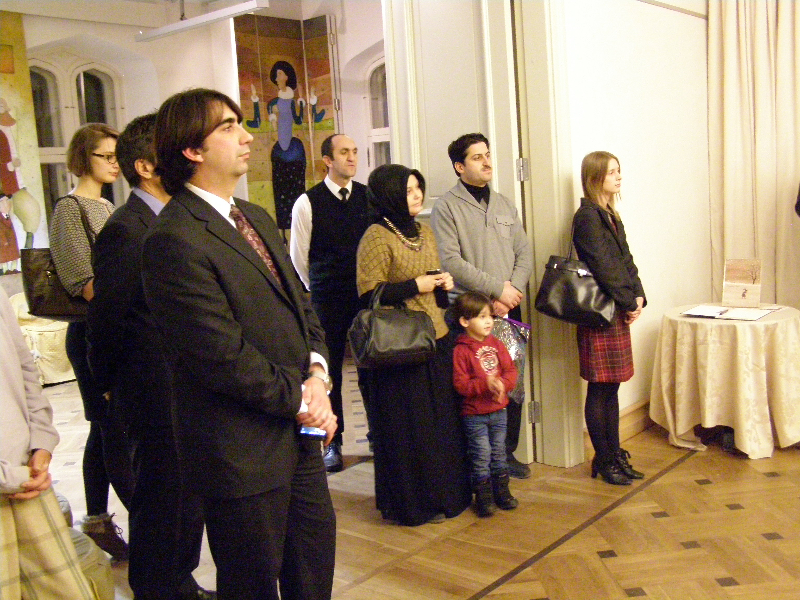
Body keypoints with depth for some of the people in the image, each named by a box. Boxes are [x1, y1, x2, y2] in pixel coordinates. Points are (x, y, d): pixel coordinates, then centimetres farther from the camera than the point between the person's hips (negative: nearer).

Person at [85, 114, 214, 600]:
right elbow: (105, 319, -14)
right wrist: (109, 383, -2)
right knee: (160, 494, 8)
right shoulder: (126, 231, -18)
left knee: (188, 490, 19)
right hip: (155, 392, -8)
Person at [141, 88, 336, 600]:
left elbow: (302, 305, 13)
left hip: (298, 433, 8)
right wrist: (299, 400, -12)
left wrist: (317, 372, -4)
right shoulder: (175, 240, -19)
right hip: (244, 451, -8)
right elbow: (224, 357, -23)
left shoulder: (258, 218, 11)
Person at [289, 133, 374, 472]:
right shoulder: (308, 203, -3)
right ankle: (332, 442, 18)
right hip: (327, 300, -2)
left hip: (367, 296, 2)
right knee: (329, 369, 5)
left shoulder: (370, 197, 3)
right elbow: (298, 256, 6)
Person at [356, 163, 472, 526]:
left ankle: (446, 492, 28)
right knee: (410, 427, 2)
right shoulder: (377, 237, -12)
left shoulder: (424, 231, 13)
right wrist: (416, 285, -17)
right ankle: (413, 503, 17)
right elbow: (369, 295, -18)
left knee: (444, 420, 12)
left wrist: (442, 283, 4)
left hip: (436, 338, 8)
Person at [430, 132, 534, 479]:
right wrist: (497, 289, -15)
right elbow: (451, 261, -14)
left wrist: (513, 288, -6)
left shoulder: (504, 204, 17)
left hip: (509, 308, 6)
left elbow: (524, 252, 12)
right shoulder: (446, 208, -3)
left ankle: (506, 452, 22)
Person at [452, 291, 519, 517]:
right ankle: (484, 498, 11)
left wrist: (503, 384, -18)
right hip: (474, 414, -5)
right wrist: (485, 384, -28)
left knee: (499, 452, 15)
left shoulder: (496, 344, 4)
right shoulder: (461, 351, -13)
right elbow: (460, 384, -18)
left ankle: (502, 492, 27)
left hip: (498, 410, 5)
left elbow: (511, 370, 2)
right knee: (481, 456, 0)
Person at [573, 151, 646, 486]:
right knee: (599, 389, 1)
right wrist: (630, 303, -11)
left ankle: (614, 453, 24)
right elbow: (603, 267, -17)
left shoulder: (610, 216, 16)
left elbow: (626, 261, 14)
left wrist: (638, 296, 0)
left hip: (619, 313, 9)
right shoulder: (588, 216, -12)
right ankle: (603, 460, 12)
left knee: (611, 388, 14)